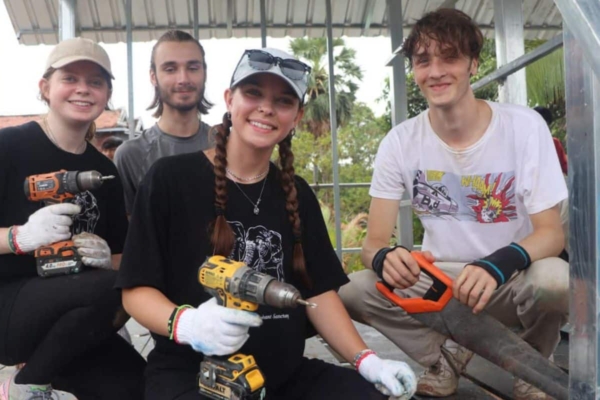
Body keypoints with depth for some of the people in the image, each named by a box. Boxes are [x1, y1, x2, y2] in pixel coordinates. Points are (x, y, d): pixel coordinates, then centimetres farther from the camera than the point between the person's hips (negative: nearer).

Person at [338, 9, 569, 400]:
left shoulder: (524, 126, -12)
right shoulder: (400, 142, -8)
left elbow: (551, 231, -14)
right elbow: (374, 241, -9)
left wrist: (497, 265, -36)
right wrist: (386, 258, -36)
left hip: (509, 283, -1)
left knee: (555, 278, -35)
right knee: (353, 290, -23)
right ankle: (447, 357, 3)